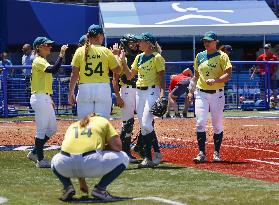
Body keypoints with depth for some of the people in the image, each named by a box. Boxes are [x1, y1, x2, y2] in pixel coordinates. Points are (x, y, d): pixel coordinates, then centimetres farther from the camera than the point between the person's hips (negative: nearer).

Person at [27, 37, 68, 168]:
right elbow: (53, 70, -30)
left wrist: (49, 98, 22)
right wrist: (61, 55, -30)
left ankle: (34, 153, 20)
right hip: (39, 98, -10)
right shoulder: (38, 61, -12)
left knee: (52, 128, 13)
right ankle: (40, 160, 1)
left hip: (45, 98, 10)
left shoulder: (43, 61, 19)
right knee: (42, 130, -5)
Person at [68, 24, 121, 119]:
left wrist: (71, 93, 5)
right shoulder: (106, 51, 0)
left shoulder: (80, 51, 2)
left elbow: (74, 74, -1)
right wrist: (115, 56, 19)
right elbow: (117, 70, 5)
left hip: (84, 89, 1)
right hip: (103, 89, -1)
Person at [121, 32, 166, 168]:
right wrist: (123, 61, 5)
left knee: (146, 124, -18)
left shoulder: (157, 57, -6)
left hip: (152, 91, -8)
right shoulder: (139, 57, 15)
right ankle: (148, 158, 7)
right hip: (139, 92, 8)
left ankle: (157, 153, -5)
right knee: (142, 126, 5)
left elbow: (161, 77, -10)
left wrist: (162, 94, -21)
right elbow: (129, 76, 15)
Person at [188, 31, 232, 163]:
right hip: (201, 94, 3)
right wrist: (191, 90, 12)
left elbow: (228, 75, -11)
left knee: (217, 125, 3)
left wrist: (215, 80, -26)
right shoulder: (199, 56, 12)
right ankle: (202, 153, -7)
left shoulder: (222, 56, -2)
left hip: (217, 94, -3)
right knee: (200, 123, -10)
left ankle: (216, 153, 14)